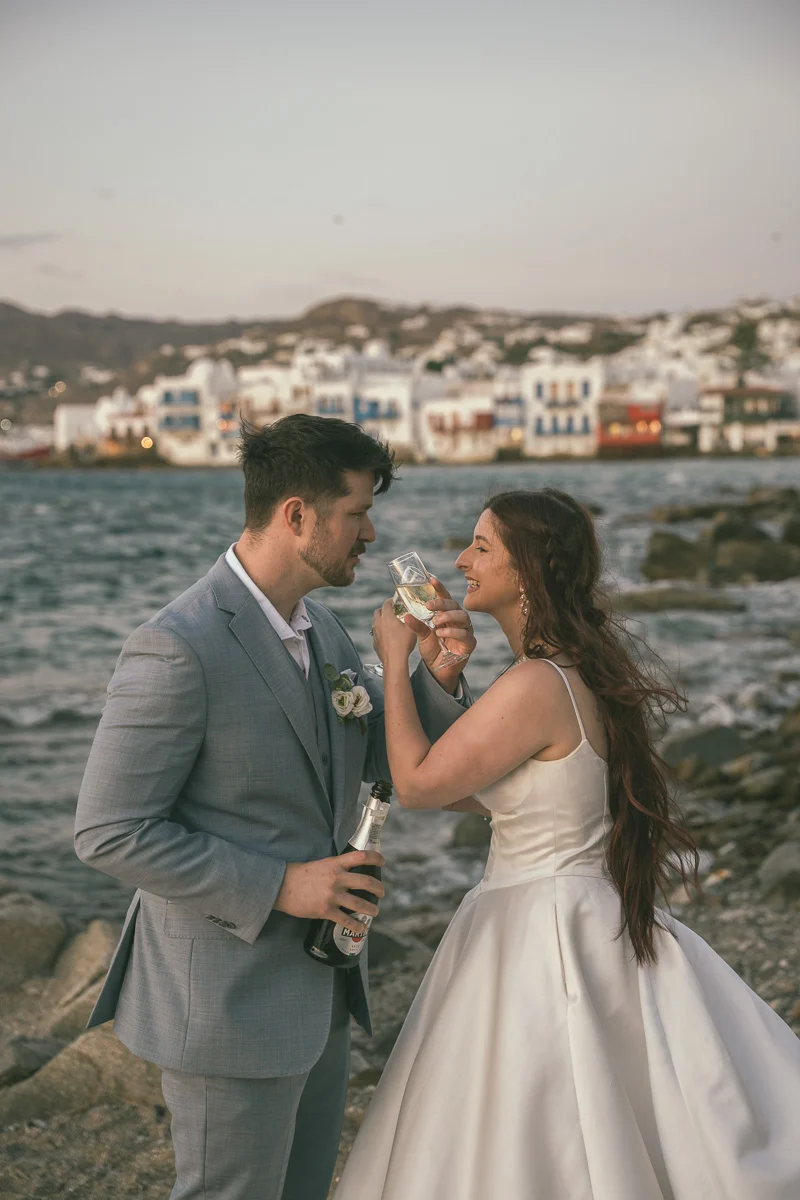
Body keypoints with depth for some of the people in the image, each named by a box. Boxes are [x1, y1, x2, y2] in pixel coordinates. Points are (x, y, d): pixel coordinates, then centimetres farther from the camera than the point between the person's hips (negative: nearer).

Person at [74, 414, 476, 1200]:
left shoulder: (321, 628, 5)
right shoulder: (179, 648, -23)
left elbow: (392, 763, 11)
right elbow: (109, 833, -22)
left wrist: (436, 674, -8)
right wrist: (278, 887, -23)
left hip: (318, 988, 9)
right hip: (227, 1002, -8)